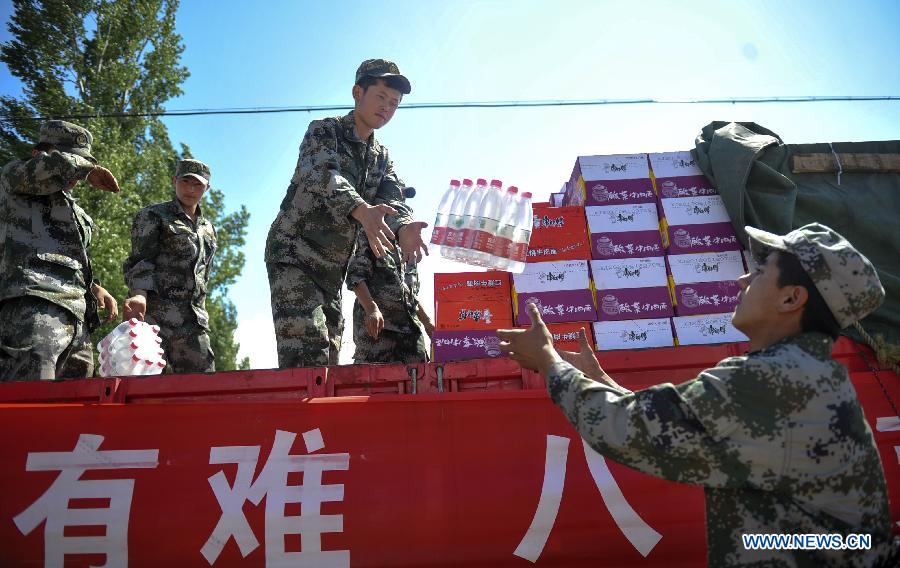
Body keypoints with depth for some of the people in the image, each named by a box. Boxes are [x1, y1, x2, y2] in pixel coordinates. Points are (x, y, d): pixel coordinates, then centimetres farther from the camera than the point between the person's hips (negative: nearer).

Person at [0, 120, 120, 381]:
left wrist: (96, 289, 20)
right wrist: (90, 172, 7)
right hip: (34, 305, -8)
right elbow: (55, 165, -10)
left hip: (76, 319, 8)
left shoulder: (76, 211, 33)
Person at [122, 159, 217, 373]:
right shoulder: (152, 215, 8)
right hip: (155, 312, -5)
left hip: (193, 319, 5)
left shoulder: (208, 229, 23)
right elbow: (140, 260, -4)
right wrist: (139, 295, -23)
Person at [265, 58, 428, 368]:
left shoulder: (383, 158, 13)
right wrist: (361, 210, -46)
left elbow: (393, 200, -5)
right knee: (308, 348, -21)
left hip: (333, 268, 6)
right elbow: (322, 175, -26)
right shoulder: (324, 130, -4)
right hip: (293, 253, -6)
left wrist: (403, 227, -30)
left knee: (329, 356, 8)